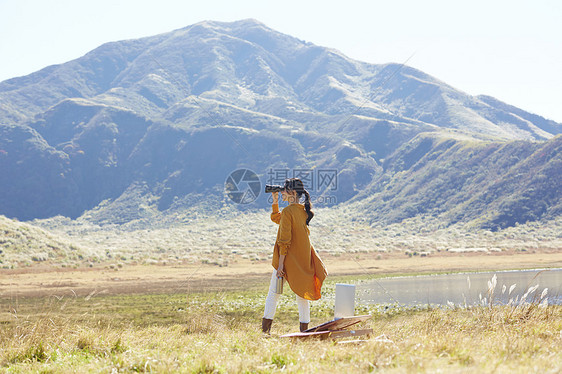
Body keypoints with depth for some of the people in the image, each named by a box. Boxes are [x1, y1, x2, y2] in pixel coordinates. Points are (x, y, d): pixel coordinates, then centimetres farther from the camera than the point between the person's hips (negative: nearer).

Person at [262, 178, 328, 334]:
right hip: (303, 260, 6)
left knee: (273, 293, 5)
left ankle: (265, 329, 7)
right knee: (301, 293, 11)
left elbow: (284, 241, -19)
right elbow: (276, 218, 22)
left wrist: (280, 263, -18)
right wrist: (275, 201, 12)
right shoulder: (304, 211, 8)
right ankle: (304, 329, 11)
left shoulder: (288, 211, -16)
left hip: (288, 257, -6)